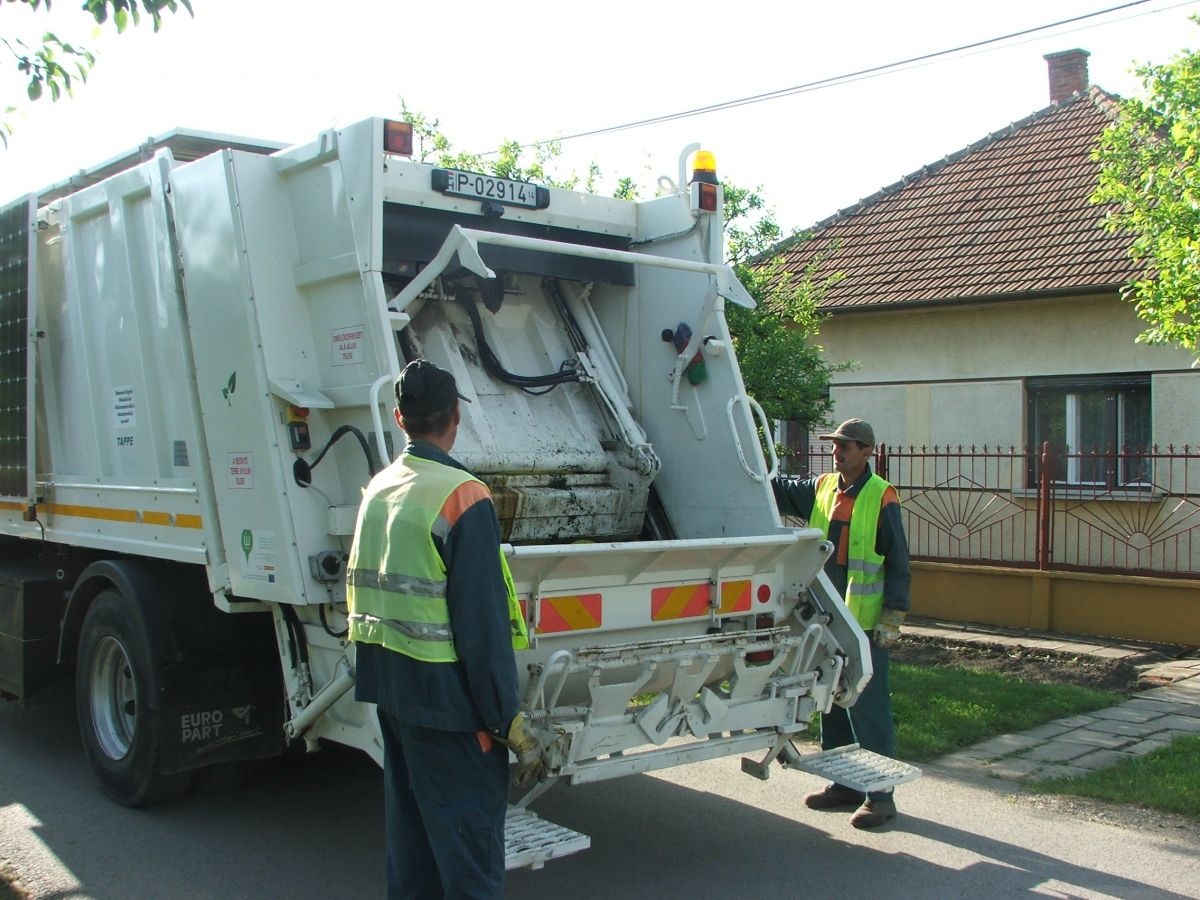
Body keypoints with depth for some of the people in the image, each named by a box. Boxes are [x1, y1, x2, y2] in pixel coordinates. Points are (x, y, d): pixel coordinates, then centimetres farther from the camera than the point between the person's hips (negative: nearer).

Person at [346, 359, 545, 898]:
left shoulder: (377, 489, 7)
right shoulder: (462, 496, -18)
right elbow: (483, 623, -20)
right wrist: (510, 723, -16)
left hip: (388, 687, 9)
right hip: (445, 696, -8)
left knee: (409, 820, 20)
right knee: (470, 843, -1)